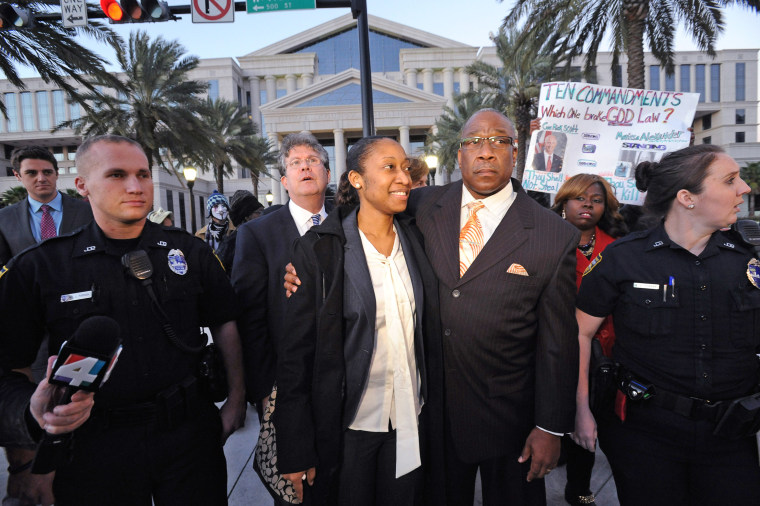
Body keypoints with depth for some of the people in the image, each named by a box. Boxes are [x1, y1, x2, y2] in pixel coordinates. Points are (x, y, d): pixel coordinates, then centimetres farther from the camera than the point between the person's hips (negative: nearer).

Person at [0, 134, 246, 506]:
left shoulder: (190, 252, 0)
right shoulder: (37, 268, -4)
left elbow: (225, 324, 5)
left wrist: (236, 401, 2)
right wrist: (34, 410, -22)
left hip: (189, 433, 1)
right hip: (93, 450, 0)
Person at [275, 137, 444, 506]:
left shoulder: (415, 241, 2)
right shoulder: (319, 249, -13)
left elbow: (430, 331, 9)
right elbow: (296, 351, -11)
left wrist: (436, 406, 8)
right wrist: (296, 451, -10)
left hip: (410, 419, 4)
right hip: (348, 424, -4)